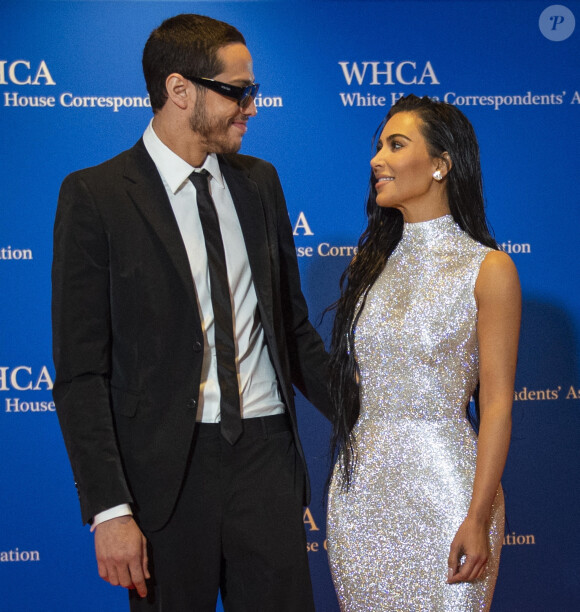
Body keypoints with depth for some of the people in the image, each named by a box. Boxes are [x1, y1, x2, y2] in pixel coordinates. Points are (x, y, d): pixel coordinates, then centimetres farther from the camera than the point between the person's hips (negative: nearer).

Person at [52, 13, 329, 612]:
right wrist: (108, 510, -14)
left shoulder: (259, 182, 10)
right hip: (165, 467, -4)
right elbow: (81, 372, -9)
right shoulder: (94, 196, -7)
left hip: (266, 450, 4)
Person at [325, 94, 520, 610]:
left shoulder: (488, 269, -7)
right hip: (361, 485, 5)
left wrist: (478, 518, -16)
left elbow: (496, 403, -10)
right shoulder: (373, 263, 10)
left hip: (441, 485, -5)